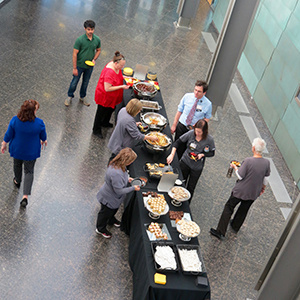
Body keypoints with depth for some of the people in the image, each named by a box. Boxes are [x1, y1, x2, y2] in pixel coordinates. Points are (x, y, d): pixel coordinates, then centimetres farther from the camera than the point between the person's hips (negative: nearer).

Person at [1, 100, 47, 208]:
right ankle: (25, 196, 8)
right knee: (29, 171, 15)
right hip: (31, 152, -1)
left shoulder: (15, 120, -24)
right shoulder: (39, 123, -26)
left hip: (17, 149, 2)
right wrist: (44, 141, 17)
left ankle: (17, 181, 58)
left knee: (17, 165, 31)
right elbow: (43, 136, -7)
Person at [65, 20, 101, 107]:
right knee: (75, 82, 12)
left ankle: (82, 97, 44)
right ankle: (70, 96, 36)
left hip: (90, 66, 4)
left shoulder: (97, 40, -11)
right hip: (79, 65, -3)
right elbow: (75, 54, -18)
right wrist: (74, 68, -16)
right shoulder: (80, 40, -23)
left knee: (85, 82, 21)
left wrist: (94, 59, -11)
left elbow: (98, 50, 7)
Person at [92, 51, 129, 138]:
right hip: (104, 97, -9)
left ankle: (105, 123, 55)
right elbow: (107, 88, -34)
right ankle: (96, 130, 33)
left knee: (111, 109, 28)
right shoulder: (109, 73, -37)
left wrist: (123, 77, -2)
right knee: (101, 112, 12)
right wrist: (121, 87, -32)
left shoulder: (116, 66, -9)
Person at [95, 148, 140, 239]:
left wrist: (127, 179, -2)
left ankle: (111, 220, 67)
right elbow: (119, 190, -33)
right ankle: (100, 229, 48)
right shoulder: (116, 173, -45)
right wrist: (133, 188, -24)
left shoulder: (116, 164, -16)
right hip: (109, 199, -9)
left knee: (114, 209, 36)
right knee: (106, 213, 21)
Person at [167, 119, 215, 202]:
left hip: (197, 167, -1)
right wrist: (172, 154, -18)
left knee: (190, 188, 14)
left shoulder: (209, 140, -20)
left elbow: (212, 153, -5)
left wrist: (202, 154, -24)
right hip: (185, 162, 1)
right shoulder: (191, 133, -18)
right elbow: (178, 142, -9)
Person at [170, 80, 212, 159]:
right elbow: (179, 111, 0)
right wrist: (174, 125, 2)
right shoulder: (187, 96, -10)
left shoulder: (208, 104, -13)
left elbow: (207, 118, 2)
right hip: (181, 126, 2)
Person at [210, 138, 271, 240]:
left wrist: (235, 167, -1)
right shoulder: (266, 163, -11)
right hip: (254, 193, 5)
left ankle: (220, 232, 11)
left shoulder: (248, 161, -26)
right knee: (244, 209, 25)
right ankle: (235, 227, 47)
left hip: (240, 190, -5)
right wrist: (263, 187, 22)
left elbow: (240, 176, -19)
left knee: (229, 208, 9)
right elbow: (266, 178, 3)